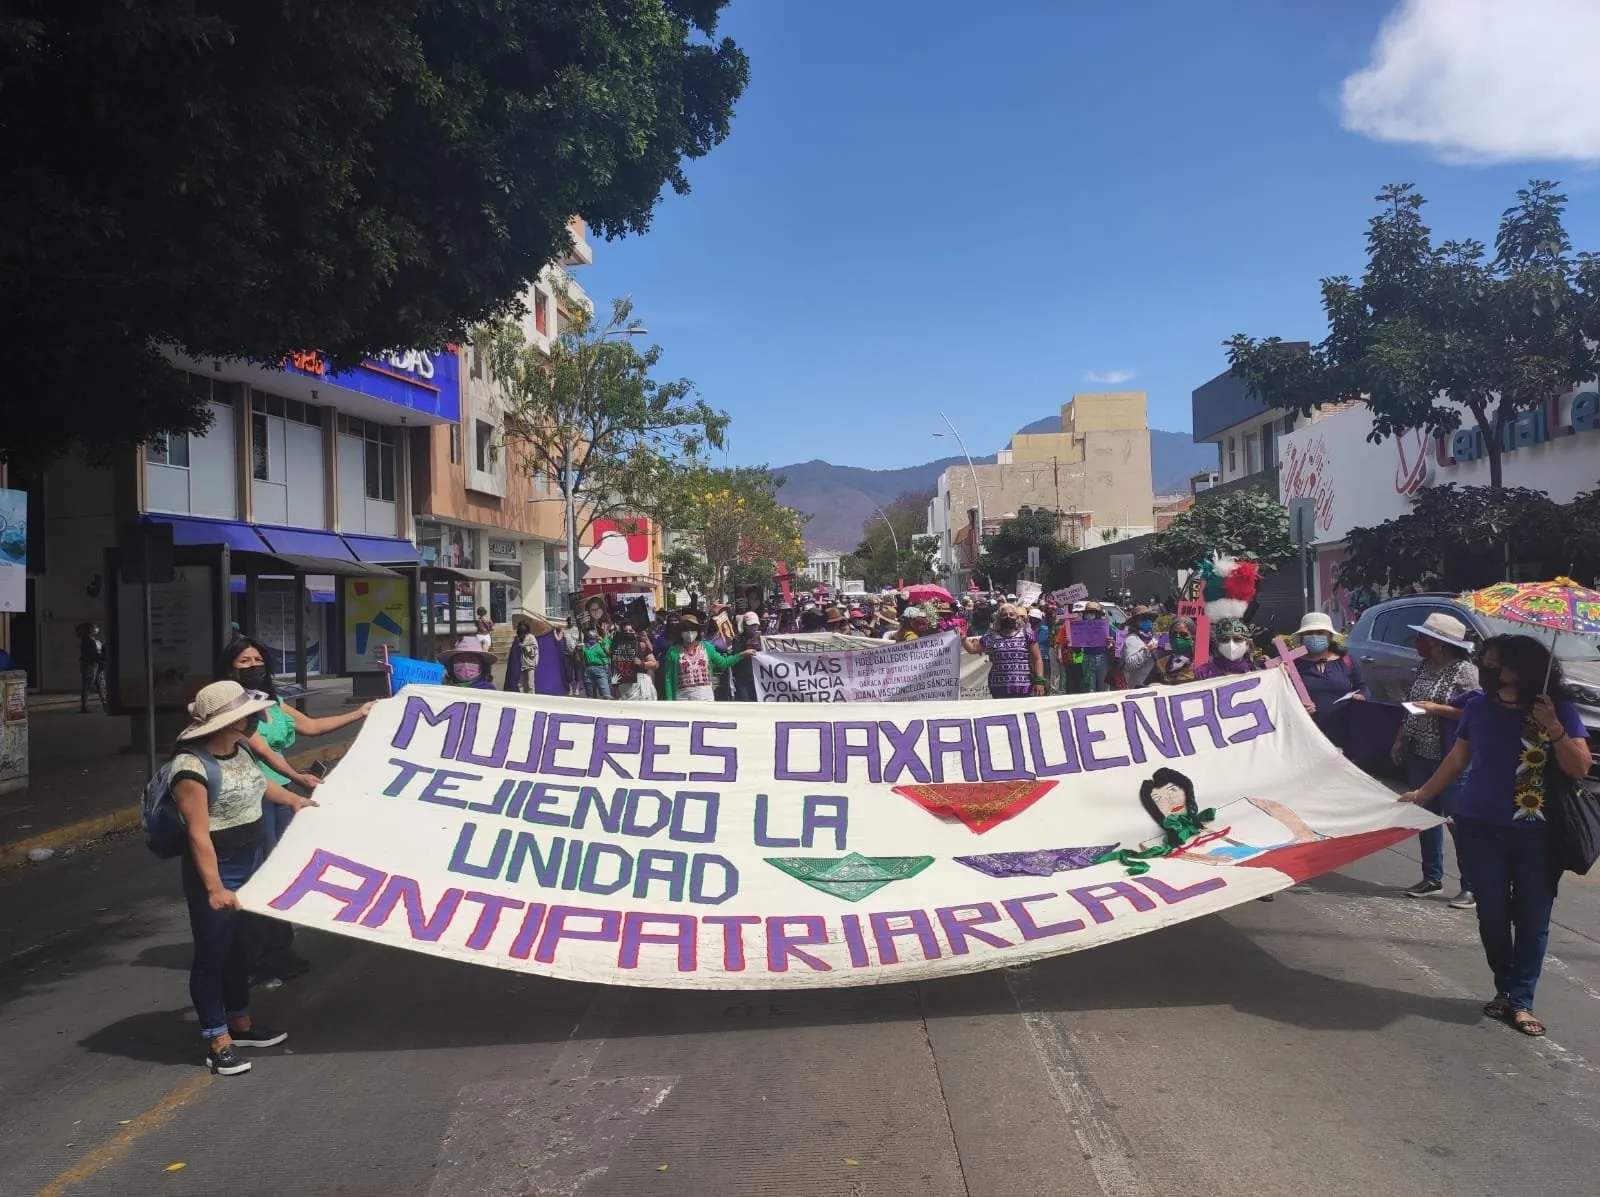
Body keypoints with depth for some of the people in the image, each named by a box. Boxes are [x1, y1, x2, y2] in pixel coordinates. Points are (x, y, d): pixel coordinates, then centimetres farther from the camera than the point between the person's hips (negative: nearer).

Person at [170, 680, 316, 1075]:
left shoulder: (238, 748, 2)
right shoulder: (192, 766, -25)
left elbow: (257, 782, 25)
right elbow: (198, 833, -27)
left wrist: (295, 799, 37)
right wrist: (214, 887, -29)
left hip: (250, 863, 9)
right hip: (216, 870, -9)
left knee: (240, 946, 20)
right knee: (212, 953, 3)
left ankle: (240, 1023, 35)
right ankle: (218, 1043, 13)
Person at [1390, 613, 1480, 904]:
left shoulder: (1464, 670, -13)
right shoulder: (1425, 667, 11)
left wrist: (1436, 709, -21)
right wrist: (1400, 741, 14)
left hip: (1451, 760, -8)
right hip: (1419, 755, 8)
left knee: (1458, 820, -3)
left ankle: (1471, 886, 5)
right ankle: (1432, 877, 24)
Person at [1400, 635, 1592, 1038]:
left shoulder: (1560, 710, -7)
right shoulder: (1479, 706, -1)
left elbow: (1580, 768, -12)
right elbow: (1457, 758, 11)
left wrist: (1553, 728, -25)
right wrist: (1422, 794, 14)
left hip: (1535, 834, -2)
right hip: (1479, 828, 2)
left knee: (1532, 918, 3)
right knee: (1492, 913, 8)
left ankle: (1521, 1001, 14)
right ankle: (1504, 988, 26)